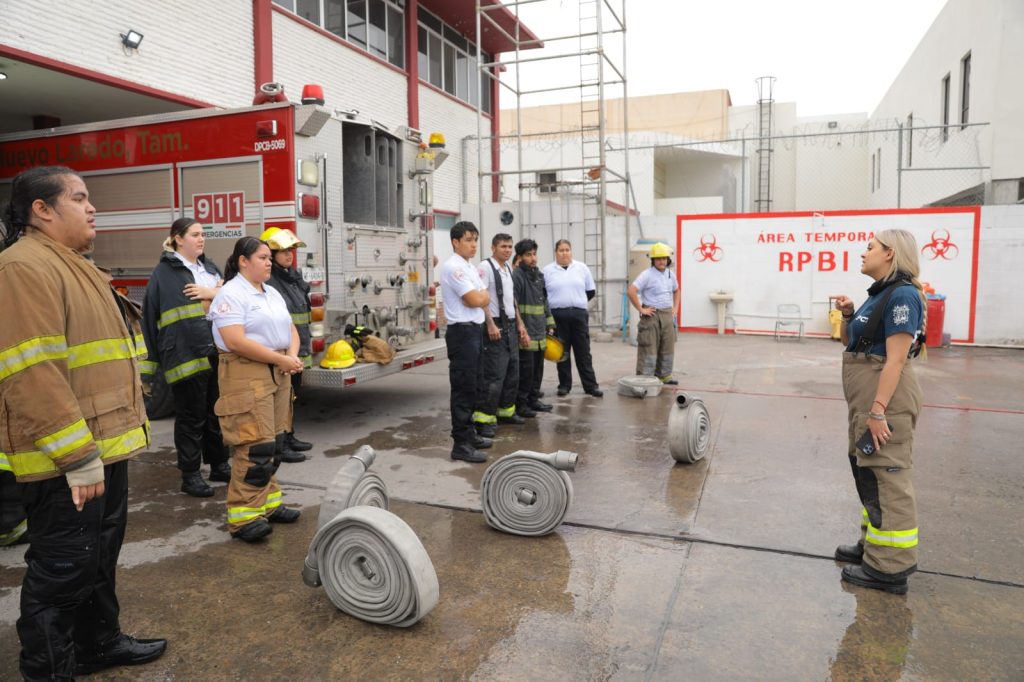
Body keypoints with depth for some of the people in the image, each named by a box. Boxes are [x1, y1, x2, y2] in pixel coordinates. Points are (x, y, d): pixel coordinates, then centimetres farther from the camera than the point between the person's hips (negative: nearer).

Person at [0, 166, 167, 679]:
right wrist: (78, 458, -25)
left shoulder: (73, 266, 17)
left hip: (104, 445, 10)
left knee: (100, 556, 22)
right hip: (66, 462, -10)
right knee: (63, 569, 3)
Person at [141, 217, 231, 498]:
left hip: (217, 353, 6)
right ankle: (190, 475, 14)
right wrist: (151, 358, -9)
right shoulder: (164, 272, -3)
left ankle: (219, 464, 27)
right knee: (191, 416, 2)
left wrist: (213, 293, -10)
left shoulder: (209, 267, 17)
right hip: (186, 355, -6)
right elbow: (152, 313, -6)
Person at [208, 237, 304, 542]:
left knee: (273, 444, 11)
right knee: (255, 446, -11)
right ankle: (243, 516, -4)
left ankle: (268, 503, 20)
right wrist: (280, 359, -17)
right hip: (246, 374, -8)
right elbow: (236, 342, -20)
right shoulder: (231, 294, -10)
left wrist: (293, 356, -4)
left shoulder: (272, 293, 16)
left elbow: (290, 329, 17)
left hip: (278, 374, 8)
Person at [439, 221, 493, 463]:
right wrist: (480, 296, 1)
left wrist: (477, 296, -3)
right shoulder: (453, 267, -13)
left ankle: (469, 434, 26)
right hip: (462, 332, -10)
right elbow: (475, 301, -17)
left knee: (470, 387, 16)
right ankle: (461, 444, -2)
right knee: (462, 388, -6)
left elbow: (486, 299, 15)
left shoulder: (470, 267, 18)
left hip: (475, 331, 10)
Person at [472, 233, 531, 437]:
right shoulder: (485, 267, -10)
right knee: (493, 375, -10)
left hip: (510, 325, 9)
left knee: (512, 372, 14)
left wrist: (520, 324, 18)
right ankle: (483, 419, -4)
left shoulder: (508, 269, 16)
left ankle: (506, 411, 27)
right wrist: (491, 325, -22)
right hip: (495, 326, -9)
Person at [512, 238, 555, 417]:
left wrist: (549, 325, 17)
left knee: (538, 369, 14)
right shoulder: (516, 276, -12)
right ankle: (520, 404, 9)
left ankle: (533, 399, 26)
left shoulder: (539, 275, 15)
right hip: (526, 335, -8)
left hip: (540, 334, 8)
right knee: (525, 369, -3)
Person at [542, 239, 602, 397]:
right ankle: (564, 385, 14)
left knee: (583, 352, 3)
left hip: (579, 315, 1)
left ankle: (591, 385, 8)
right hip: (558, 316, -1)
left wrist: (577, 302, 9)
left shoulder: (582, 268, 8)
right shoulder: (547, 270, 3)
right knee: (562, 352, 5)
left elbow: (591, 291, 13)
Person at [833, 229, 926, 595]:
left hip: (886, 398, -10)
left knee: (886, 476, -3)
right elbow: (850, 340, 21)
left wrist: (878, 410, -24)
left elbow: (896, 359, -22)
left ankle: (890, 567, 6)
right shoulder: (881, 293, 13)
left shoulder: (902, 295, -16)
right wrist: (848, 314, 2)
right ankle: (874, 543, 33)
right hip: (868, 398, 10)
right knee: (868, 471, 19)